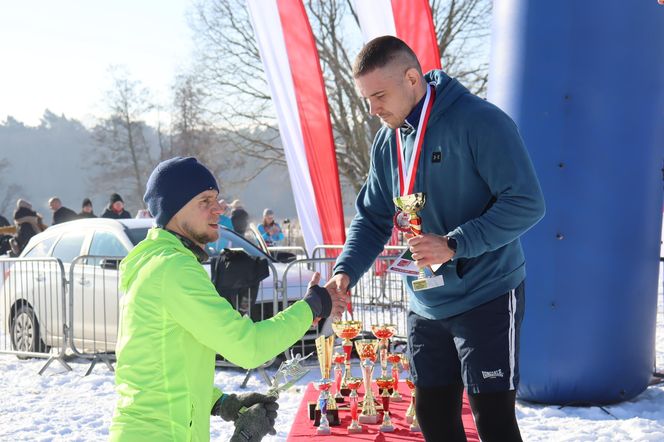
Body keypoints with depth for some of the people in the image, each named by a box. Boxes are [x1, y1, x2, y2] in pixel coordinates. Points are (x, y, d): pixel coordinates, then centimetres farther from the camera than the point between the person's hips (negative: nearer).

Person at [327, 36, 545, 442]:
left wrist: (454, 245, -27)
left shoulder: (480, 121, -18)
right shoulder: (388, 142, 5)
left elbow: (526, 203, -20)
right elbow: (373, 220, 10)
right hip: (426, 306, 7)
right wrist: (346, 271, -9)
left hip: (487, 298, -7)